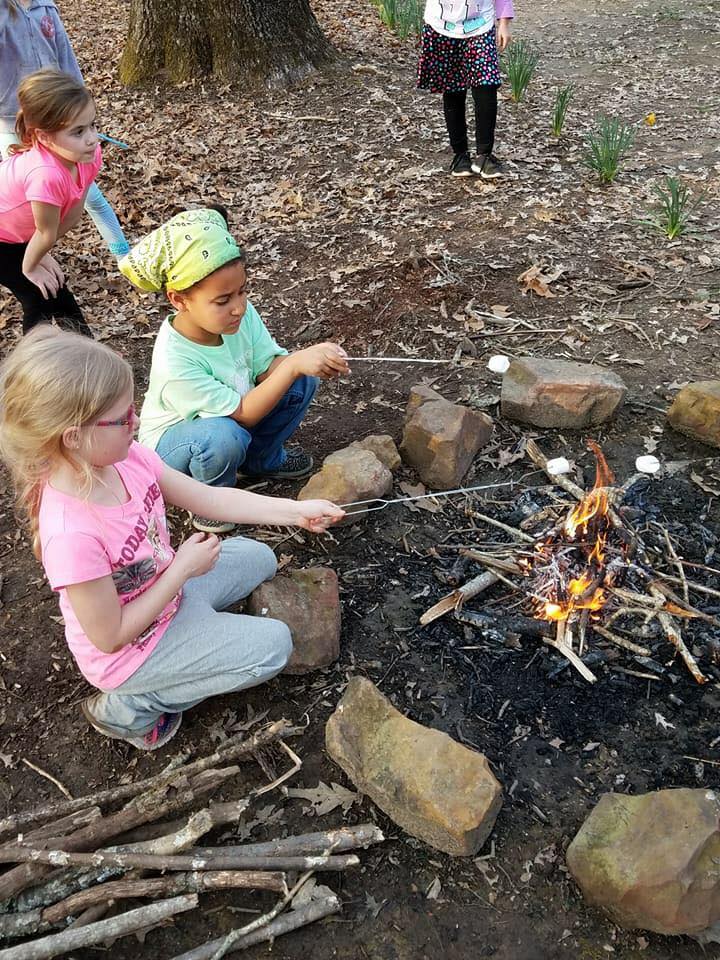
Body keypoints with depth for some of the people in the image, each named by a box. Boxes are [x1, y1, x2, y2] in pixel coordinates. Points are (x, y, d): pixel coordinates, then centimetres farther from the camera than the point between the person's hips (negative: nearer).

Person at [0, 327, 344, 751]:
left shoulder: (126, 458, -18)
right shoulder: (71, 535, -39)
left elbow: (209, 498, -7)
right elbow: (110, 638, -27)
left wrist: (297, 511, -11)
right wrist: (182, 569, -23)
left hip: (168, 588, 7)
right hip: (133, 649, -7)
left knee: (260, 558, 16)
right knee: (274, 645, -9)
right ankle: (135, 706, 1)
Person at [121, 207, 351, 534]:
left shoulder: (240, 313, -21)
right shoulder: (175, 363, -37)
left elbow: (267, 366, -15)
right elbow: (242, 413, -32)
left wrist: (311, 358, -36)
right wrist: (293, 365, -41)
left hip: (230, 417, 7)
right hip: (172, 442, -6)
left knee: (302, 382, -10)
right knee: (224, 436, -41)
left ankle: (261, 458, 13)